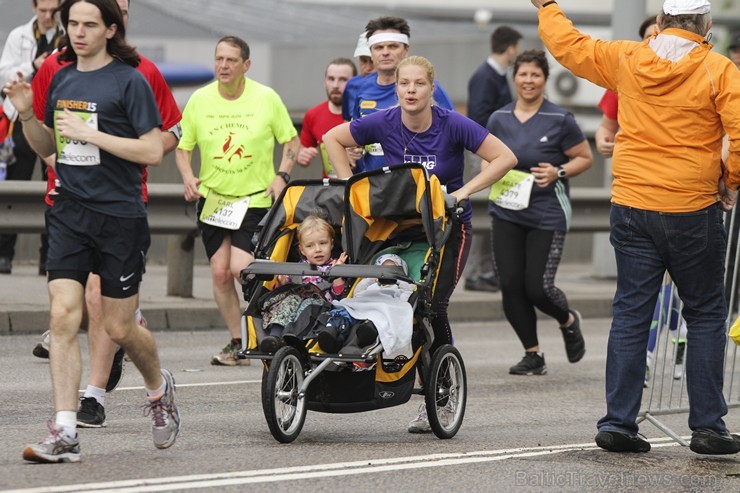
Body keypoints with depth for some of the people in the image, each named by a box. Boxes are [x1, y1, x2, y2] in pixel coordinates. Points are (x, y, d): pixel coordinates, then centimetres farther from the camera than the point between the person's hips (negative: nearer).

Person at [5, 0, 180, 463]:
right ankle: (65, 434, -9)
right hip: (70, 213, 4)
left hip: (120, 216, -4)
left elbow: (153, 151, -13)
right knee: (63, 316, -9)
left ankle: (159, 388, 36)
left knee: (119, 328, 5)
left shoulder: (130, 81, -8)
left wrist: (90, 134, -18)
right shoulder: (62, 79, 10)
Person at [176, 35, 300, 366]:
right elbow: (182, 148, 11)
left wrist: (282, 176, -10)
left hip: (255, 198, -3)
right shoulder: (199, 100, 1)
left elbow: (292, 142, 5)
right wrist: (188, 177, -7)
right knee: (220, 272, -1)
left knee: (241, 267, -17)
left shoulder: (267, 98, -4)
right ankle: (237, 344, 11)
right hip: (212, 198, 3)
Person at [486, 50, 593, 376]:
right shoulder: (499, 119, 5)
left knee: (537, 286, -8)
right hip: (507, 212, 4)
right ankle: (533, 355, 12)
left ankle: (569, 321, 27)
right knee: (511, 285, -3)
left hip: (547, 214, -4)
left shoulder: (559, 120, -6)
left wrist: (558, 172, -16)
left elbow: (585, 158, 0)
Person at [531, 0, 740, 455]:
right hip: (693, 210, -3)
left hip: (633, 208, 3)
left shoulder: (625, 60, 2)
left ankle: (618, 422, 6)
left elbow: (568, 45, 15)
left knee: (631, 314, 8)